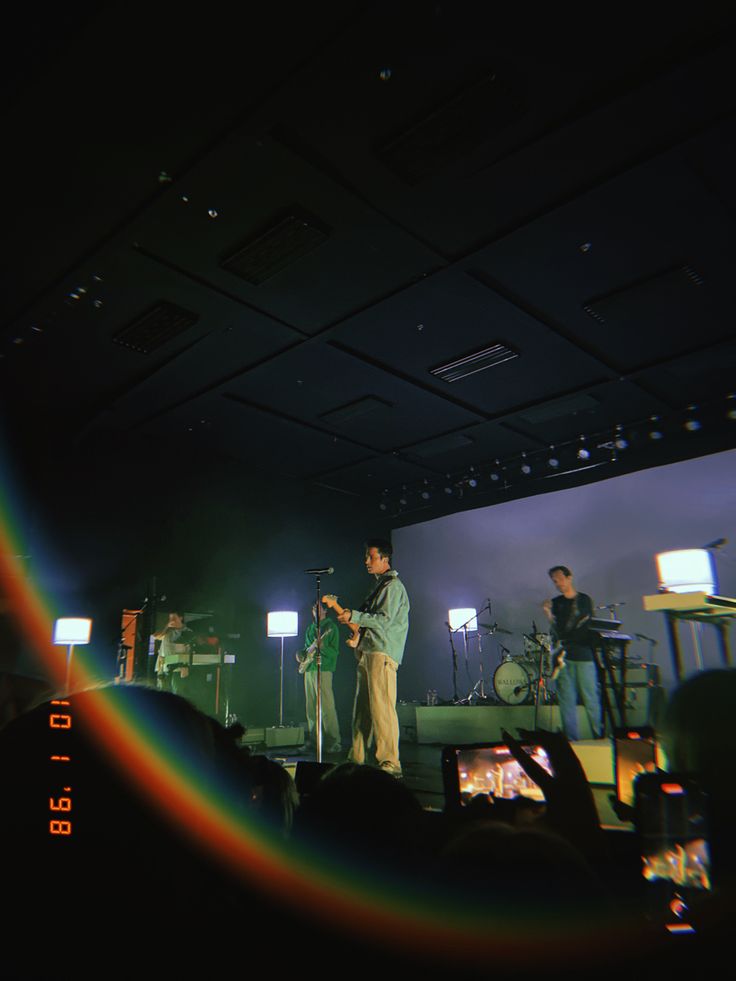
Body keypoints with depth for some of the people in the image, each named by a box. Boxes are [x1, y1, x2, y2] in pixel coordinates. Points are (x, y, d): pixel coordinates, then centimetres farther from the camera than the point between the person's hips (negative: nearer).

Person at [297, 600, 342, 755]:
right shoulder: (310, 628, 20)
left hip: (323, 669, -7)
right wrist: (302, 655, 7)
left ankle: (333, 742, -11)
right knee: (311, 708, 9)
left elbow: (334, 652, -7)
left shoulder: (331, 627, -1)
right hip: (309, 669, 7)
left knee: (327, 707, -12)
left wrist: (321, 646, -24)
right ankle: (313, 739, 18)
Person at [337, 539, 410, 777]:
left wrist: (354, 617, -12)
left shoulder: (393, 585, -6)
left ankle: (390, 764, -8)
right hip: (367, 652, 9)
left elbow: (384, 620, -15)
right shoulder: (379, 585, 23)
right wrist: (353, 619, 16)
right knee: (362, 709, 10)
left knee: (381, 708, -11)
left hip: (383, 653, -9)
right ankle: (356, 760, 16)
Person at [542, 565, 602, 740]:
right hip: (563, 657, 2)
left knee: (591, 699, -3)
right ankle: (572, 741, 7)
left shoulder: (584, 600, 9)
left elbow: (590, 627, 8)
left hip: (583, 655, -2)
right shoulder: (555, 603, 13)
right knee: (566, 700, 1)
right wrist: (548, 614, -13)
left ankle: (600, 737, 7)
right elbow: (557, 630, 5)